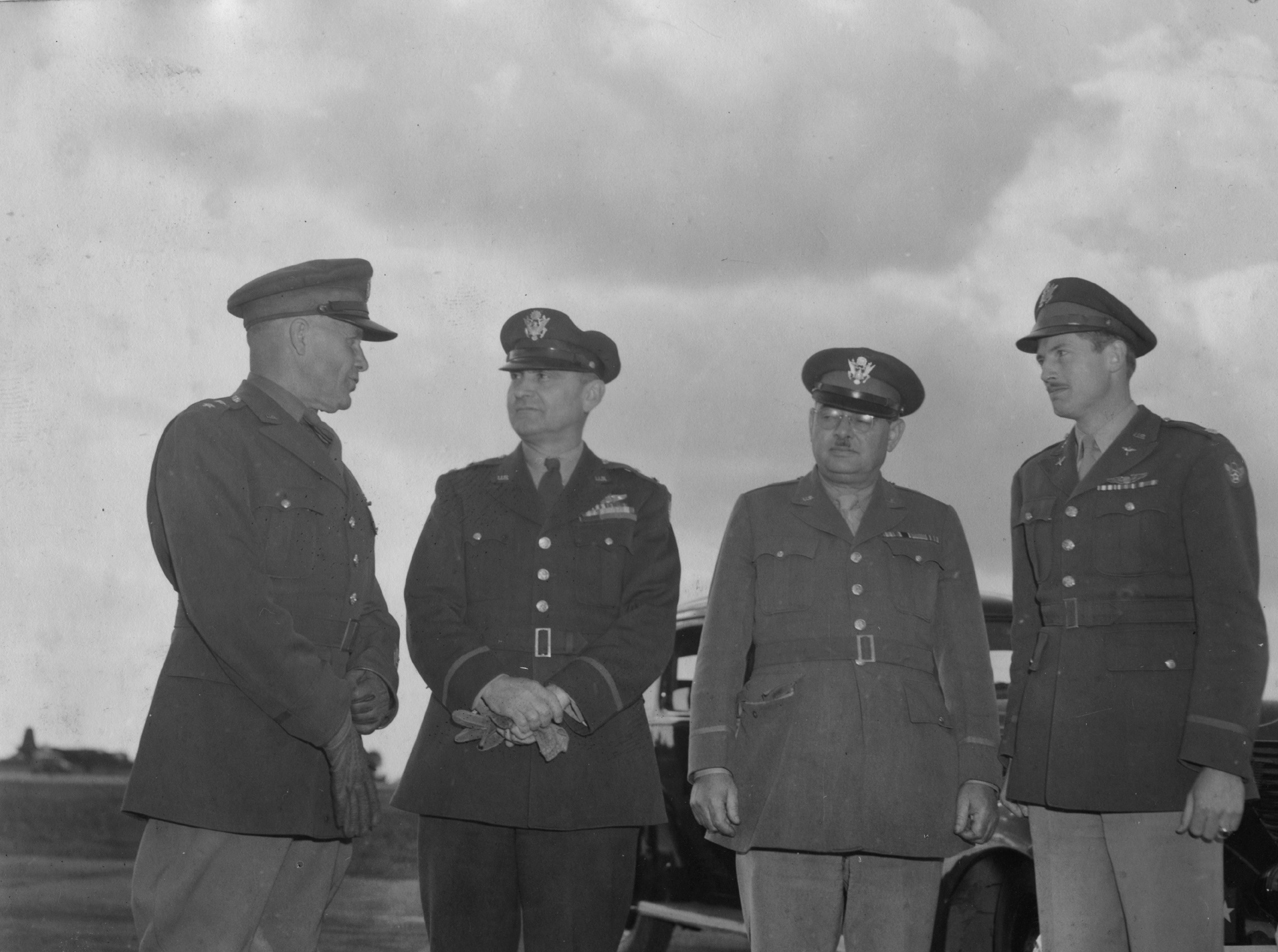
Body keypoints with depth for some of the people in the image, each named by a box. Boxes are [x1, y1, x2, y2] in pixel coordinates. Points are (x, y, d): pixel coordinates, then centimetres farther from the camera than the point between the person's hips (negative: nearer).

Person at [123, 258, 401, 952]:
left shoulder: (328, 466, 23)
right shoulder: (206, 437, -4)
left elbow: (366, 610, 20)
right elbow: (228, 605, -15)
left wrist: (375, 684, -3)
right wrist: (334, 721, -15)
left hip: (320, 780, 8)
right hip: (222, 771, -8)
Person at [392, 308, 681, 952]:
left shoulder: (637, 502, 15)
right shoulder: (462, 494, 18)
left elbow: (648, 627, 1)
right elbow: (429, 615, 4)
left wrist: (563, 699, -16)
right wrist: (493, 687, -15)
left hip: (591, 782, -1)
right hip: (466, 777, 1)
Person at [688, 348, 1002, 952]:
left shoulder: (935, 527, 15)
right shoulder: (759, 516, 12)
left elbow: (966, 661, 9)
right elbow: (722, 649, 6)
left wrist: (979, 777, -3)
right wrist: (711, 766, -6)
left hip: (904, 790, 1)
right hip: (786, 786, -1)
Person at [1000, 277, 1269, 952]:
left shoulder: (1201, 461, -5)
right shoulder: (1039, 481, 15)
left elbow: (1233, 621, -11)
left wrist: (1223, 764, -20)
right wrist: (1023, 762, 13)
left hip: (1162, 751, -6)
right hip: (1067, 754, 6)